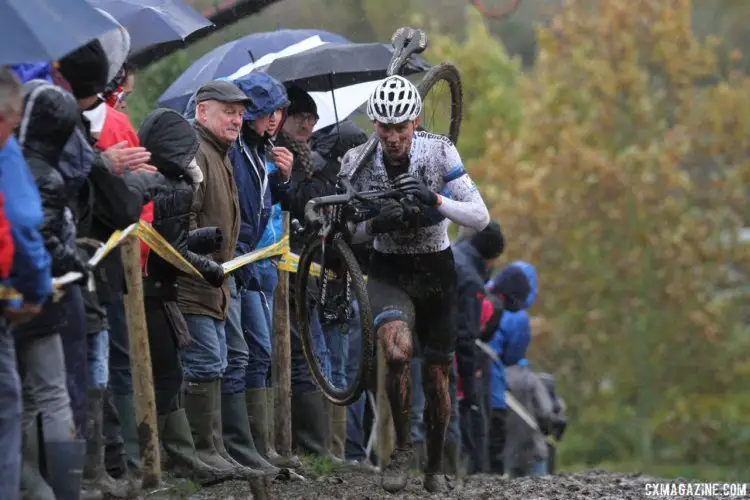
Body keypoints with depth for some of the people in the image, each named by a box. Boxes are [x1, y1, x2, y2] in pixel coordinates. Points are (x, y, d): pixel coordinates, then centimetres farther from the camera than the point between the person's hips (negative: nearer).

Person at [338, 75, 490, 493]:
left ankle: (436, 466, 29)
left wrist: (434, 200, -36)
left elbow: (481, 217, -19)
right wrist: (373, 225, -30)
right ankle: (403, 447, -10)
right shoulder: (358, 161, -15)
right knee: (398, 350, -30)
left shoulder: (440, 152, -16)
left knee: (437, 376, 7)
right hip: (389, 273, -1)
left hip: (436, 273, 1)